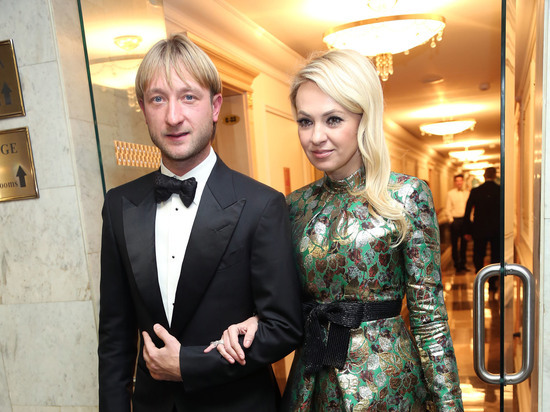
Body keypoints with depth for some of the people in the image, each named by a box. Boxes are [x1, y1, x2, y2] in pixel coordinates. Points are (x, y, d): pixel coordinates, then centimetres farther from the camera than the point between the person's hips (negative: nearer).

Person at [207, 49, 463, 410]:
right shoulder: (298, 204, 0)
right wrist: (256, 323, -11)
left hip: (384, 381, -3)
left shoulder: (407, 196, -13)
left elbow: (429, 316, -10)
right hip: (311, 380, 4)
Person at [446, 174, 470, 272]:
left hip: (465, 220, 3)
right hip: (455, 220, -3)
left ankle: (463, 264, 19)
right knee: (454, 243, 0)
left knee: (464, 242, 9)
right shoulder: (450, 193, 1)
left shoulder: (467, 193, 8)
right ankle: (456, 263, 9)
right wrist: (451, 220, -8)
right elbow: (448, 209, 0)